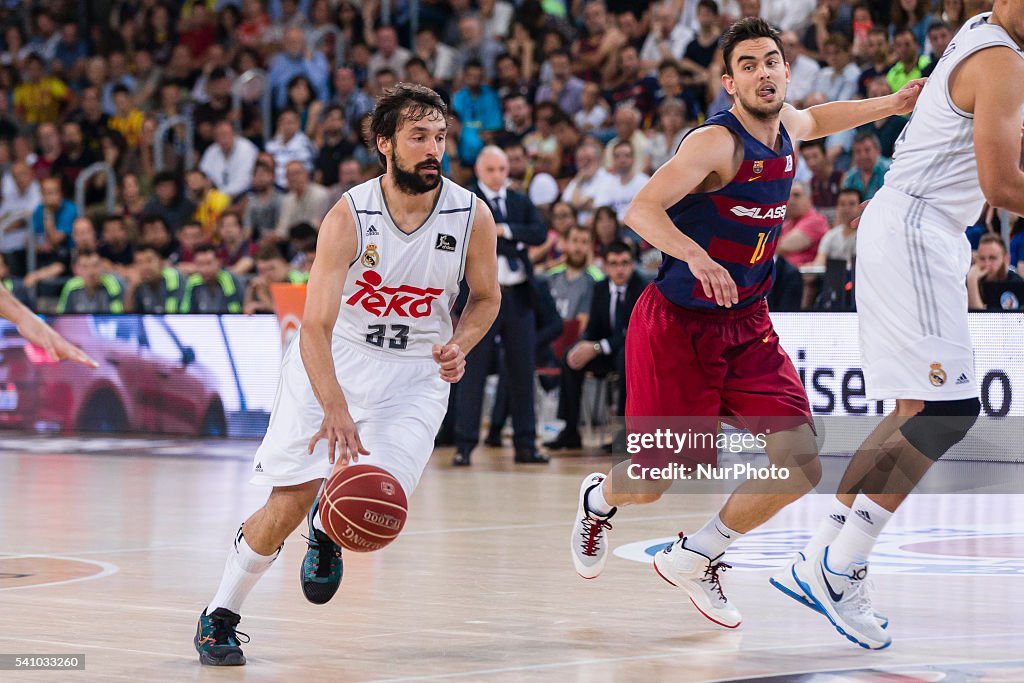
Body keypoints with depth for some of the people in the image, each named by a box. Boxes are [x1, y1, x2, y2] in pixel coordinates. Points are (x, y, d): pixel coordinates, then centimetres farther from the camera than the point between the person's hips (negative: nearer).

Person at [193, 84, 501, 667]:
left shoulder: (473, 216, -12)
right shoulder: (349, 217, -20)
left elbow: (486, 297, 8)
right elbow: (315, 328, -25)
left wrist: (459, 346, -14)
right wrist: (336, 410, -40)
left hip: (416, 371, 2)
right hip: (332, 359, -2)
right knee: (290, 502, -10)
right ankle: (220, 617, 12)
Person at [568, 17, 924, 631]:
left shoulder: (787, 125, 4)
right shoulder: (718, 141, -20)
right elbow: (642, 210, -32)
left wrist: (887, 106, 21)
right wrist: (695, 256, -48)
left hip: (747, 325, 6)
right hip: (678, 325, -6)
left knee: (800, 467, -9)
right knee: (652, 482, 1)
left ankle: (694, 558, 13)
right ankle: (600, 499, 40)